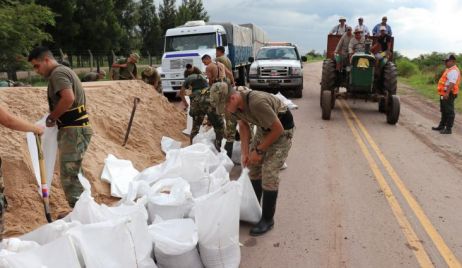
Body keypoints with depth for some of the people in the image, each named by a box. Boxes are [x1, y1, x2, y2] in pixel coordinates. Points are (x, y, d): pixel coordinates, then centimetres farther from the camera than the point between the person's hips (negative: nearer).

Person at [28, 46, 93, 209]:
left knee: (69, 177, -5)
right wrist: (56, 117, 12)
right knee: (74, 174, 17)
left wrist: (51, 117, -14)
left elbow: (68, 99, -27)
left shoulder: (57, 73, -11)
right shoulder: (64, 71, 21)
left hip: (73, 130, -11)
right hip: (76, 129, 11)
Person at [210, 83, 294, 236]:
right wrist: (245, 152, -2)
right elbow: (244, 126, 5)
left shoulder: (257, 103, -37)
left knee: (269, 173, -10)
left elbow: (278, 129, -28)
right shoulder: (235, 105, -13)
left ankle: (267, 219, 5)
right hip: (263, 128, 8)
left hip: (281, 130, -8)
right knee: (253, 167, 10)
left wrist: (259, 150, -19)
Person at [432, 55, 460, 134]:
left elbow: (452, 83, -27)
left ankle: (448, 129, 3)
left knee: (449, 112, -3)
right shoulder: (449, 70, 17)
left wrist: (447, 93, -33)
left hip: (448, 95, -11)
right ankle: (442, 126, 30)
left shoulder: (453, 71, -17)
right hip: (444, 94, 11)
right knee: (444, 111, 19)